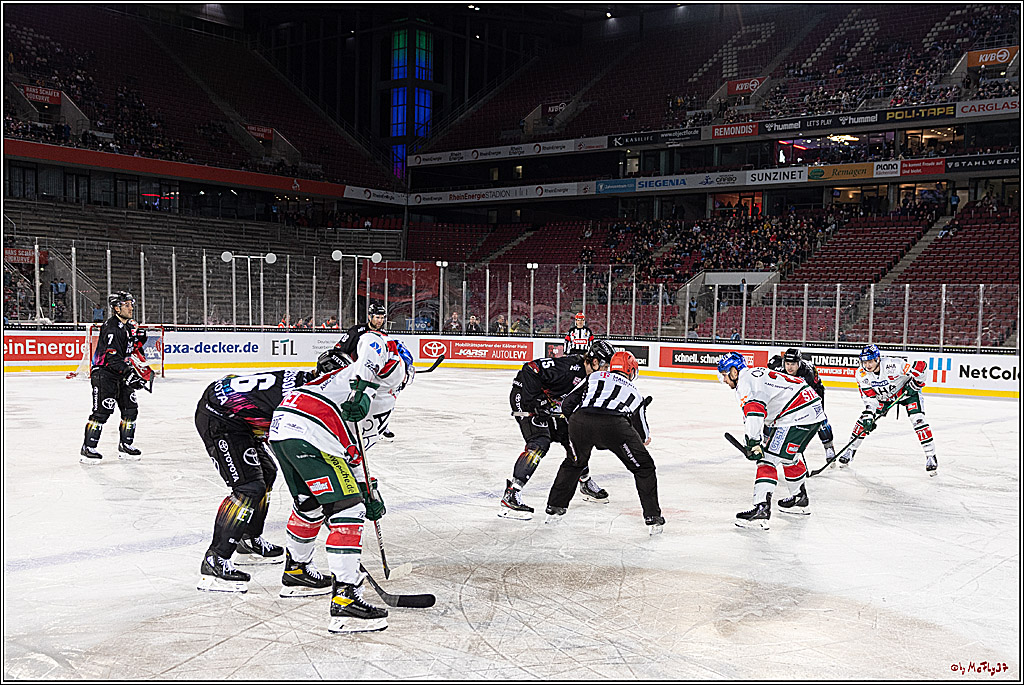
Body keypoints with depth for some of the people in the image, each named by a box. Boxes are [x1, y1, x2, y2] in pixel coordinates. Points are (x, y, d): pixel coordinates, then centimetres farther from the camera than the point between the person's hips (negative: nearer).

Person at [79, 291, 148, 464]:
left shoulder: (129, 325, 10)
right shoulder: (111, 328, -19)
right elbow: (113, 358, -26)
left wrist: (139, 337, 5)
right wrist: (129, 373, -32)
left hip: (122, 375, 9)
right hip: (104, 373, -9)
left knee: (130, 408, 7)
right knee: (102, 410, -11)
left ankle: (125, 446, 18)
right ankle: (88, 448, -3)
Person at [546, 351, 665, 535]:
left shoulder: (595, 377, 30)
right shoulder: (635, 393, 31)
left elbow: (567, 405, 24)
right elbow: (644, 438, 36)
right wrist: (645, 439, 60)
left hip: (580, 420, 2)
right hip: (615, 425, -2)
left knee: (574, 463, 30)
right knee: (644, 467, 18)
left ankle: (554, 507, 34)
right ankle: (652, 517, 15)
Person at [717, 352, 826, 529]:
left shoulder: (745, 379, -7)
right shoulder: (758, 373, 25)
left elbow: (754, 409, -25)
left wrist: (753, 441, -27)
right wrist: (768, 437, 36)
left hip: (798, 415, -11)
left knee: (769, 458, -12)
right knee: (791, 455, 30)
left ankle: (761, 509, -21)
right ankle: (800, 499, 44)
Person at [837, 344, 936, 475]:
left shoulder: (893, 364, -36)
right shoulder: (862, 374, -21)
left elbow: (921, 366, -30)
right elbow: (870, 398, -17)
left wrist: (915, 384, -25)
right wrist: (868, 416, -27)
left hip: (907, 390, -4)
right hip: (883, 396, 4)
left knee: (917, 419, -20)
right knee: (864, 419, -5)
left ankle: (930, 456, -9)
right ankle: (850, 450, 11)